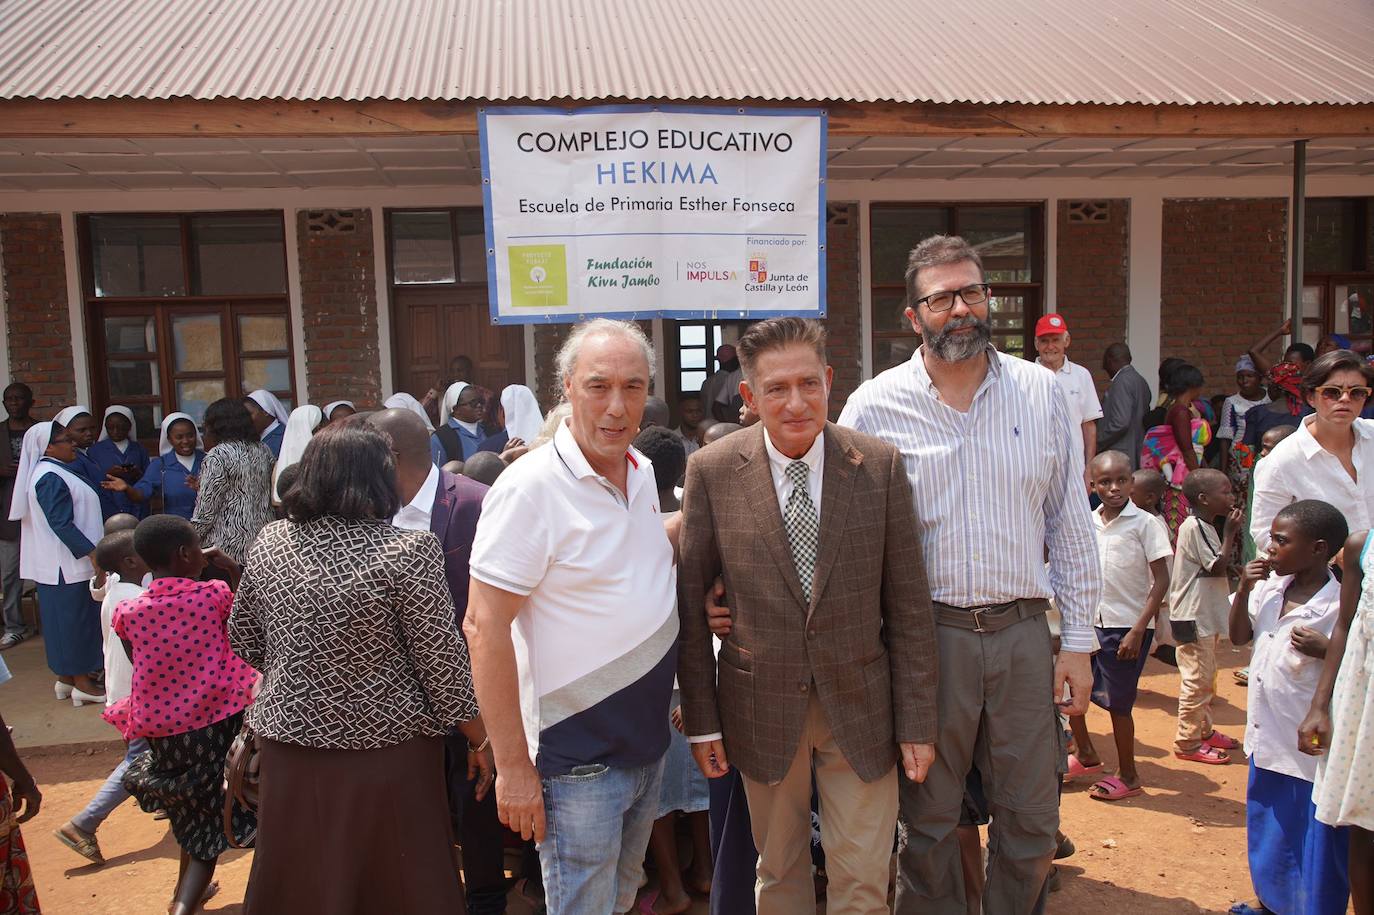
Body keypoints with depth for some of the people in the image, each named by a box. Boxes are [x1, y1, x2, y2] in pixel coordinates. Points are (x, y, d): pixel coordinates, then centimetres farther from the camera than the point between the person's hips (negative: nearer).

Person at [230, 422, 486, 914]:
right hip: (385, 750, -4)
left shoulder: (270, 542, -2)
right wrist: (481, 740, -2)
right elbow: (441, 661, -14)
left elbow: (243, 641, 10)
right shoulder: (407, 550, -18)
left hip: (292, 744, 5)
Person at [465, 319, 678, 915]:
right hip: (577, 759, -7)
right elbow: (484, 628, -20)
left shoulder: (642, 472, 4)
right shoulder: (529, 487, -19)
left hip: (649, 745, 7)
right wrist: (513, 767, -19)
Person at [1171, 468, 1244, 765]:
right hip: (1192, 616, -10)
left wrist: (1230, 533, 7)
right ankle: (1187, 743, 4)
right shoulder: (1194, 527, -19)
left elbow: (1216, 566, 15)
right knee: (1196, 679, -4)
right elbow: (1219, 566, -19)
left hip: (1207, 615, 11)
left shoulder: (1206, 526, 12)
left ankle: (1204, 731, 32)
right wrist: (1230, 532, -14)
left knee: (1206, 678, 20)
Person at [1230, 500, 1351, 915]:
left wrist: (1325, 650, -30)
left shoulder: (1340, 608, -18)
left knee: (1313, 842, 6)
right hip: (1267, 738, 8)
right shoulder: (1269, 588, 1)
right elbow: (1238, 637, 7)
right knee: (1266, 828, 23)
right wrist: (1243, 590, -6)